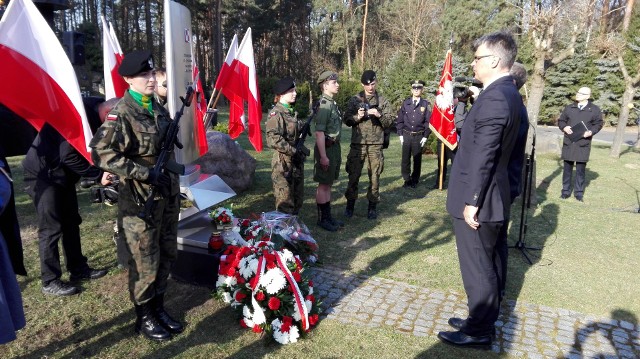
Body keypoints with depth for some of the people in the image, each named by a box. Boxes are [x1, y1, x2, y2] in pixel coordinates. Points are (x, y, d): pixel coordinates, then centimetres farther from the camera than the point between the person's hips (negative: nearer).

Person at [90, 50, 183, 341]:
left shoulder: (158, 109, 10)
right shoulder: (121, 114, -13)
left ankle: (158, 308, 33)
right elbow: (101, 153, -24)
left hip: (166, 196, 7)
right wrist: (147, 174, -24)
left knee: (167, 256, 15)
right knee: (145, 264, 4)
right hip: (139, 201, -7)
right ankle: (144, 317, 24)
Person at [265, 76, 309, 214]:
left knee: (298, 199, 15)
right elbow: (273, 140, -22)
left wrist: (302, 149, 7)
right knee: (285, 203, -2)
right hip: (283, 163, -8)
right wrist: (294, 151, -19)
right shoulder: (276, 114, -11)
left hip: (297, 162, 8)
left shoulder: (292, 112, 14)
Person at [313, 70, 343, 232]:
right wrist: (323, 156, -23)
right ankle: (322, 219, 11)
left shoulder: (333, 103, 13)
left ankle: (328, 216, 25)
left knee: (329, 184, 15)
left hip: (335, 147, 9)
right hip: (326, 148, -9)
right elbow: (319, 132, -21)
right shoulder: (324, 105, -16)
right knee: (323, 185, 1)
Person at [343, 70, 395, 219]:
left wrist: (379, 115, -15)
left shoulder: (383, 101, 7)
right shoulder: (354, 100, 7)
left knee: (375, 176, 4)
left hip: (376, 145, 0)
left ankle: (372, 206, 16)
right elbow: (346, 120, 5)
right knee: (353, 175, 3)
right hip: (357, 144, 0)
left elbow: (389, 122, 3)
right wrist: (357, 117, -13)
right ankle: (350, 204, 18)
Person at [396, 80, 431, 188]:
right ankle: (407, 179, 16)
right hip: (406, 135, 1)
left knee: (417, 159, 6)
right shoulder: (405, 103, 5)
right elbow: (400, 119, 7)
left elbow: (428, 121, 2)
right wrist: (400, 134, 2)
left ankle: (414, 180, 19)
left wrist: (425, 136, -4)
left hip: (419, 136, -1)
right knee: (405, 159, 3)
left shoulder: (426, 104, 2)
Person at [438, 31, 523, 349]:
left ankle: (478, 331, 19)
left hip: (477, 201, -10)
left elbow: (483, 156, -23)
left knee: (476, 268, 3)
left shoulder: (494, 97, -21)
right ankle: (483, 320, 35)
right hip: (491, 198, 10)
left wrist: (471, 201, -18)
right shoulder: (507, 93, 11)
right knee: (487, 264, 19)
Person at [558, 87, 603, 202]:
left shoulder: (595, 110, 3)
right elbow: (561, 121, 13)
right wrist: (564, 127, -8)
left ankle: (579, 193, 12)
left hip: (583, 144, -2)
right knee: (567, 167, 6)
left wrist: (591, 132, -13)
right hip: (568, 143, 2)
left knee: (581, 169, 3)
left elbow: (599, 124, 5)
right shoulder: (569, 108, 9)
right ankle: (566, 191, 15)